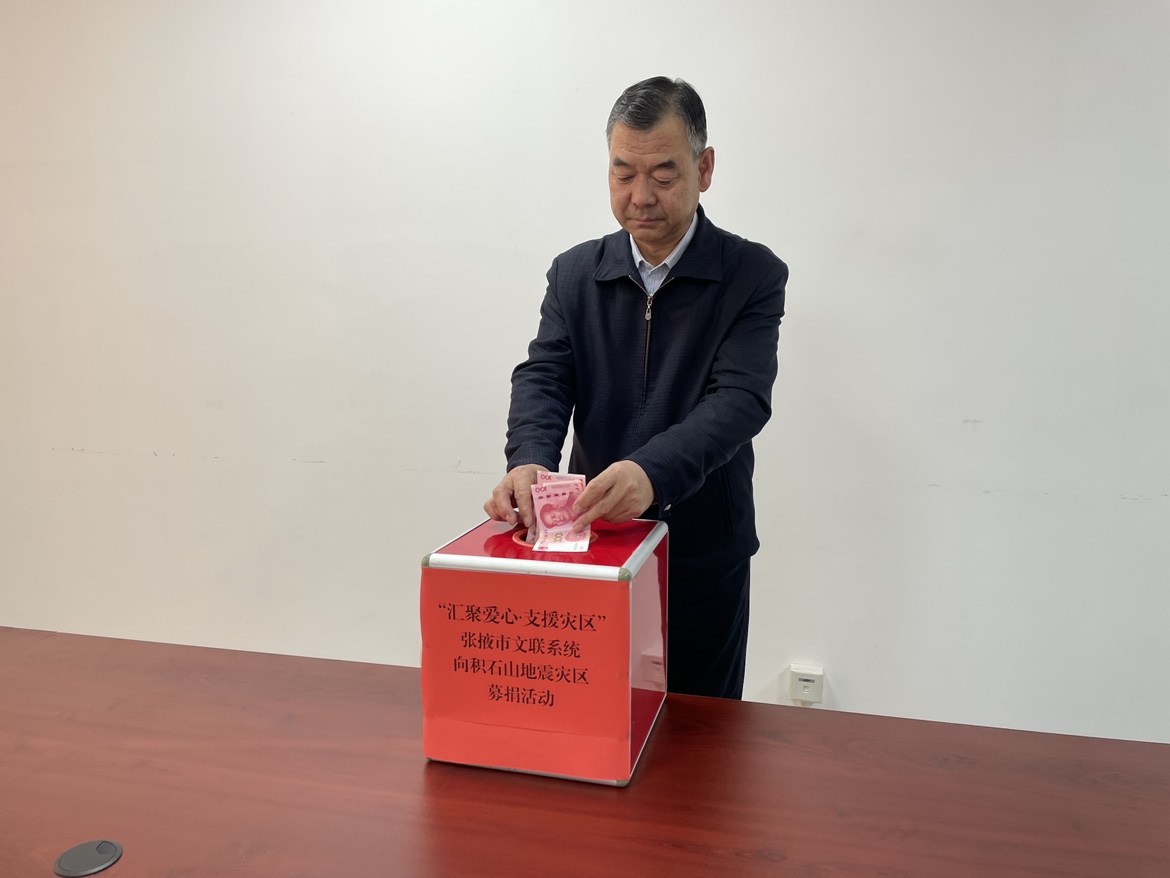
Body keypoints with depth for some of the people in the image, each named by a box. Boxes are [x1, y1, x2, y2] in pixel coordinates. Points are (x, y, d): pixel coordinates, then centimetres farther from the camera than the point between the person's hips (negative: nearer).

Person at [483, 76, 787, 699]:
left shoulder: (753, 275, -7)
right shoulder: (575, 273, 4)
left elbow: (741, 398, -19)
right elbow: (543, 376, -6)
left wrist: (653, 472, -37)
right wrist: (528, 461, -28)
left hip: (703, 560, -2)